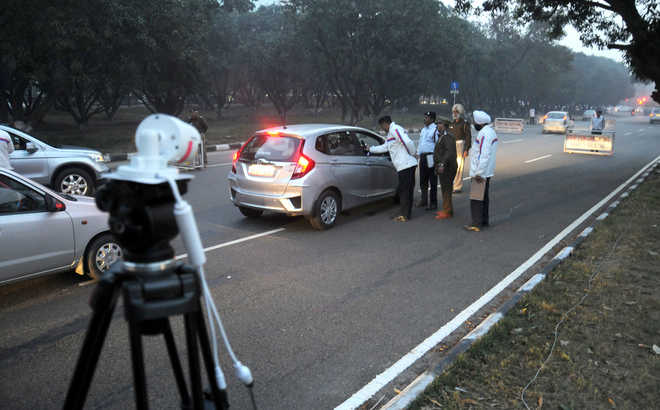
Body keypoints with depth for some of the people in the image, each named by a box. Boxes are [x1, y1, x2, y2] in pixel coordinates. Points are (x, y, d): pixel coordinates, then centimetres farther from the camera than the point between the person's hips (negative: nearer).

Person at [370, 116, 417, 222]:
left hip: (405, 165, -10)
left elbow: (408, 142, -22)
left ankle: (405, 216, 1)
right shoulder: (391, 132, 22)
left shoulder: (395, 129, -11)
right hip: (408, 165, 10)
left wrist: (412, 154, -7)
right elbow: (384, 147, 33)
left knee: (404, 191, -5)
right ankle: (407, 214, 21)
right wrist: (370, 149, 37)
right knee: (408, 190, 13)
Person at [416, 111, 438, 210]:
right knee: (423, 181, 15)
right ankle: (424, 200, 27)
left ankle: (433, 203, 6)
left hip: (431, 157, -8)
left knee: (432, 182, -2)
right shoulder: (423, 129, 17)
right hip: (422, 157, 8)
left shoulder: (436, 129, -11)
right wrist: (418, 153, 21)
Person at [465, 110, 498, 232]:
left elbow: (484, 155, -25)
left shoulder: (484, 133, -19)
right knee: (484, 197, 17)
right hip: (486, 172, 10)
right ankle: (484, 221, 25)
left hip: (480, 173, -10)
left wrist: (479, 173, -24)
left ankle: (476, 224, -2)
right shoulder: (490, 131, 15)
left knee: (476, 199, -5)